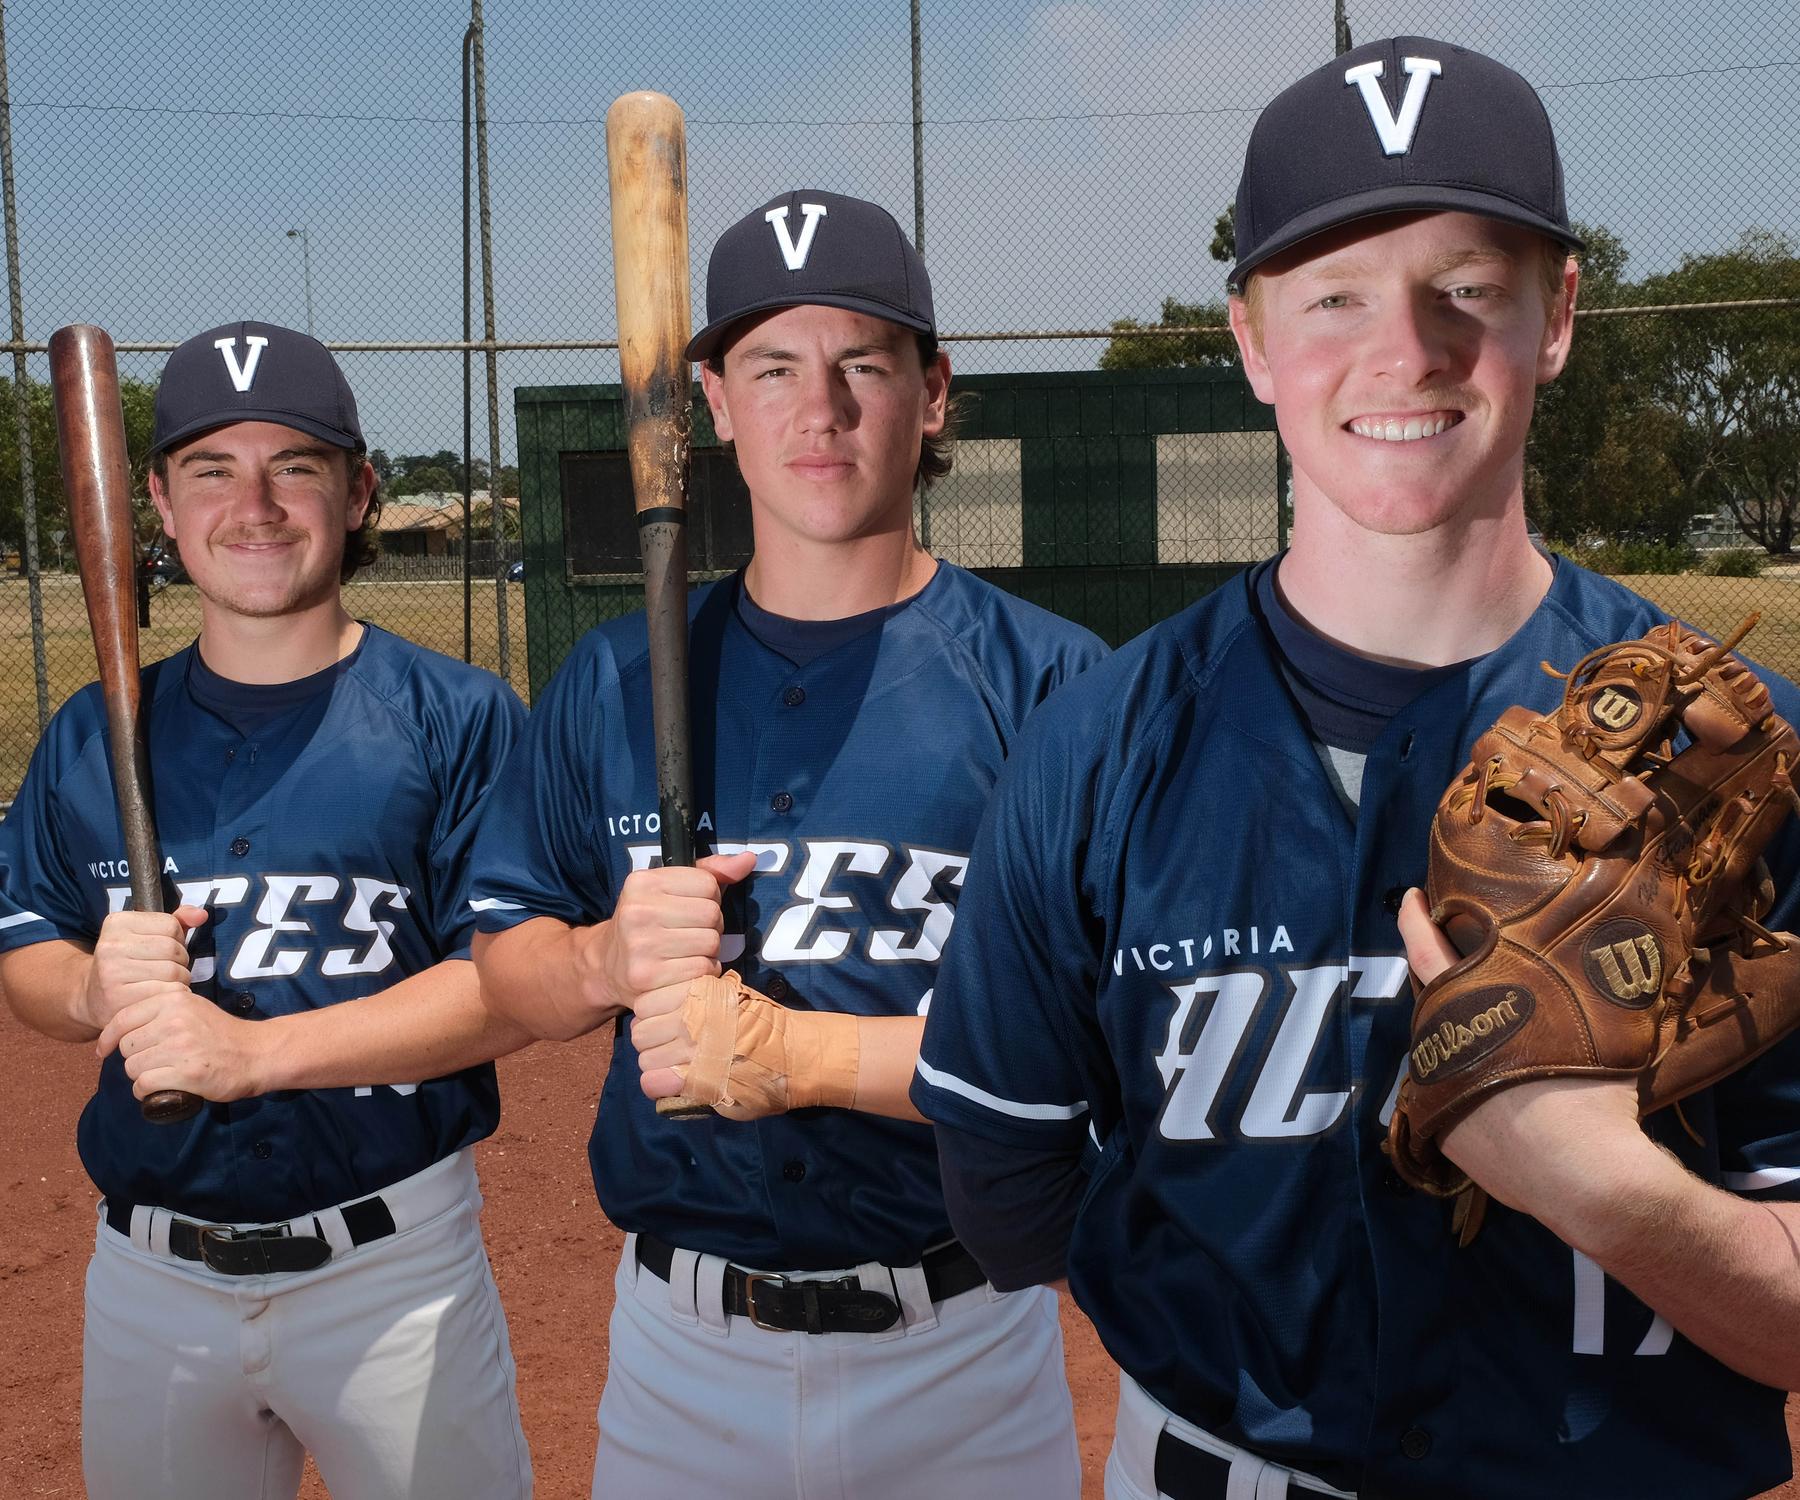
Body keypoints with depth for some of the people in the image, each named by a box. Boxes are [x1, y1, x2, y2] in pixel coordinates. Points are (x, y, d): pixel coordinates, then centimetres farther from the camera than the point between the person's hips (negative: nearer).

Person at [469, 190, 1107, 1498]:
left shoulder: (1050, 680, -10)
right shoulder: (616, 681, 2)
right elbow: (503, 961, 8)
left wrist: (801, 1050, -24)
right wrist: (609, 959, -14)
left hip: (963, 1351, -2)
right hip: (680, 1342, 3)